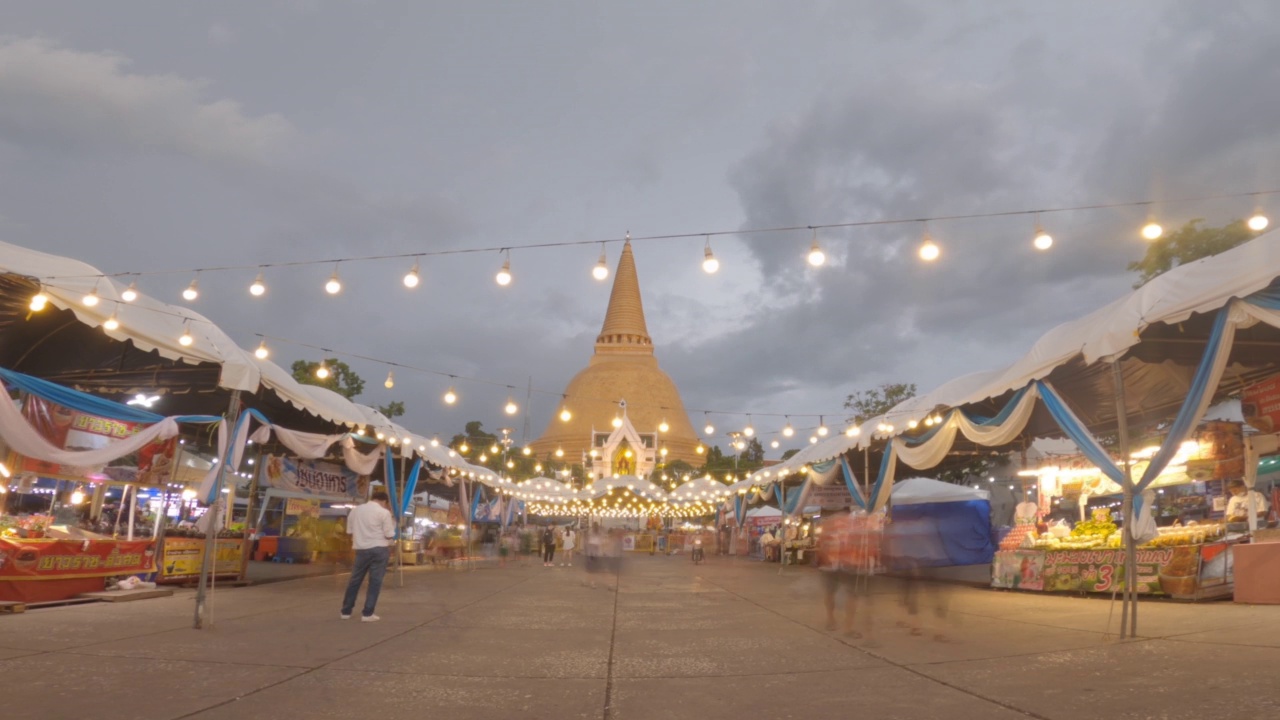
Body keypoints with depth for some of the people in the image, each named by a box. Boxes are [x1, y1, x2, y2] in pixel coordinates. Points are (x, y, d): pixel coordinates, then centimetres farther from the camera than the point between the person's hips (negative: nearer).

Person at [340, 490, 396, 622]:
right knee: (375, 582, 2)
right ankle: (367, 614, 2)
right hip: (379, 549, -4)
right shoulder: (384, 512, -6)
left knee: (355, 580, 14)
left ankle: (346, 611, 22)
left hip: (361, 549, 4)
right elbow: (389, 535, -6)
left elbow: (349, 531, 12)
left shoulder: (355, 510, 9)